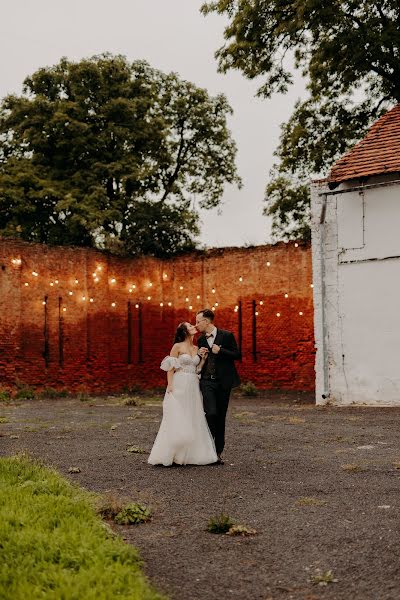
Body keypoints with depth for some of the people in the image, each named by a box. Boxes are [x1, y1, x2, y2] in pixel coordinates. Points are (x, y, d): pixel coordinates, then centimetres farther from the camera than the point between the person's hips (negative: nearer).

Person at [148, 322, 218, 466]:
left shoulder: (196, 348, 14)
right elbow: (170, 368, -7)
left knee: (193, 421, 5)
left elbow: (197, 369, 15)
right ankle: (167, 456, 0)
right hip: (179, 385, -6)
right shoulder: (177, 346, -3)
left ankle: (190, 454, 12)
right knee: (177, 421, -7)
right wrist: (170, 386, -15)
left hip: (193, 388, 6)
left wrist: (204, 357, 3)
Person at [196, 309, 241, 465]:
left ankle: (218, 451, 15)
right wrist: (200, 355, -2)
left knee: (221, 417, 5)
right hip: (207, 381, 2)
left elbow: (238, 355, -4)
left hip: (223, 382, -2)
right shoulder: (201, 340, 11)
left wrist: (220, 350, -15)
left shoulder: (227, 336, -2)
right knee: (211, 413, -17)